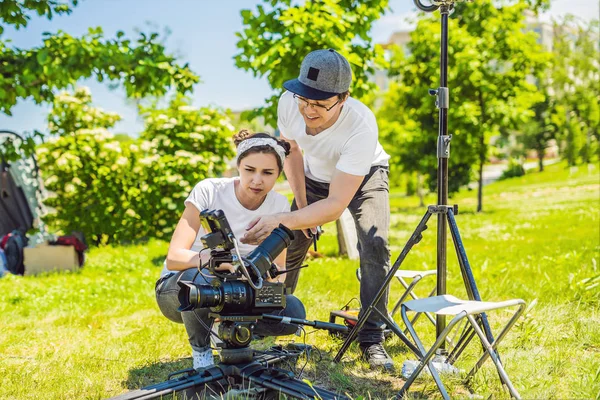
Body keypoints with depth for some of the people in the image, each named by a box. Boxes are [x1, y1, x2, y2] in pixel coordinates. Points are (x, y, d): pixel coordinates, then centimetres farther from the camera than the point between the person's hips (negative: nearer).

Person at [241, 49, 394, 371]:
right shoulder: (289, 103, -29)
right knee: (289, 247, -3)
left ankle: (371, 339, -12)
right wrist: (301, 204, -7)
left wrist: (283, 220, -55)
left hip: (363, 176, -3)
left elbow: (336, 205, -42)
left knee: (374, 246, -23)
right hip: (313, 177, 4)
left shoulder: (362, 125, -42)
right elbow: (291, 149, -5)